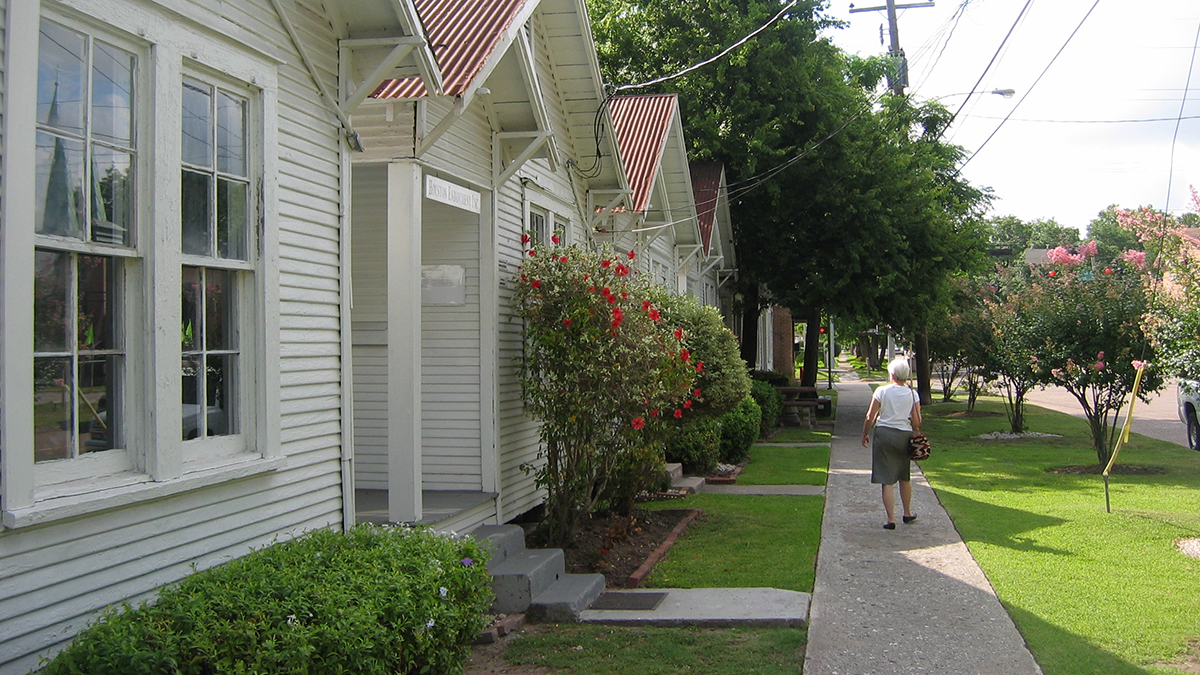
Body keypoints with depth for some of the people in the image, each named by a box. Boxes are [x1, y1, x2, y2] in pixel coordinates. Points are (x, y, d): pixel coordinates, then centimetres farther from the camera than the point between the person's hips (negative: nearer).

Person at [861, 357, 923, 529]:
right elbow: (916, 422, -2)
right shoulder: (912, 394, -1)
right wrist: (916, 437, 17)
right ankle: (907, 513, 34)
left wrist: (865, 434, 9)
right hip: (904, 435, 3)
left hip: (884, 434, -3)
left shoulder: (881, 391, -7)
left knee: (886, 480, 0)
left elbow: (870, 417, -6)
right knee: (904, 478, 21)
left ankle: (891, 519, -5)